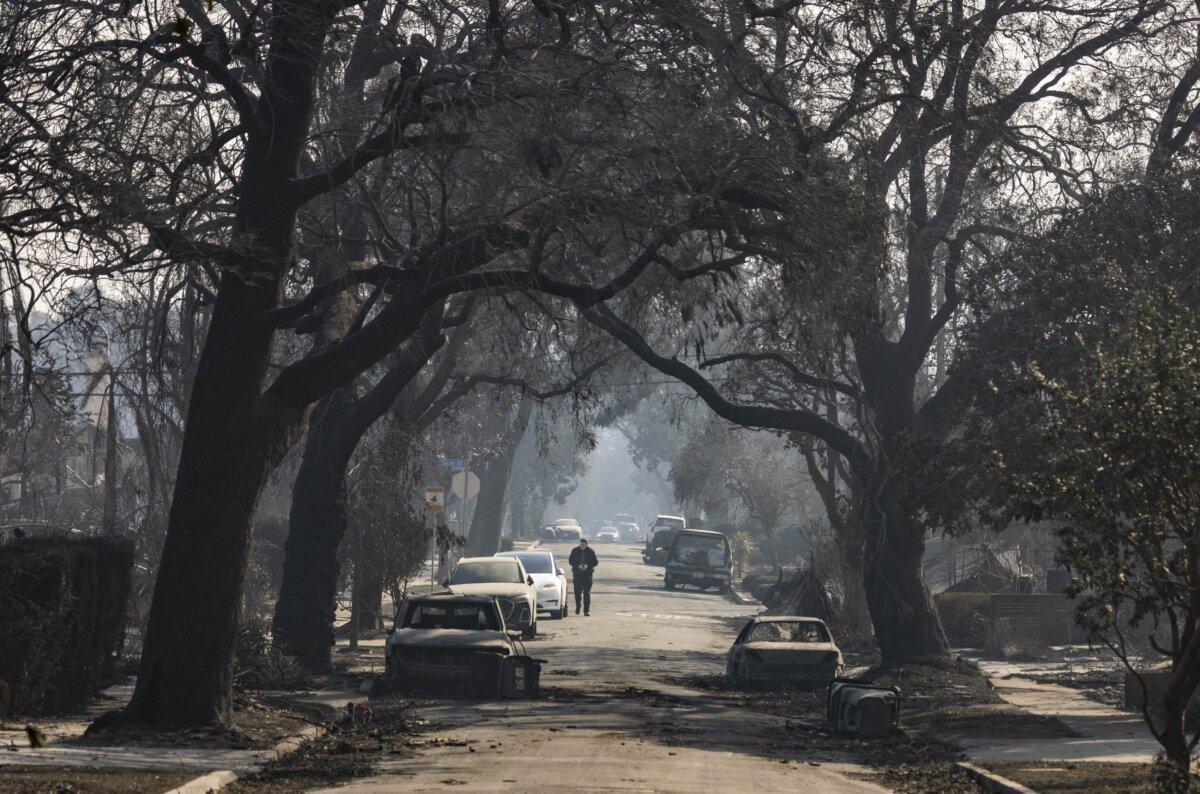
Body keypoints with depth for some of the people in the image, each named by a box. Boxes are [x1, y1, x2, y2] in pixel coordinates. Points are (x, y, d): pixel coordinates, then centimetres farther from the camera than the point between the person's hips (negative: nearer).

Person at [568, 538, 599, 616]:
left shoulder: (591, 552, 2)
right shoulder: (574, 551, 4)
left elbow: (595, 562, 4)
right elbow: (571, 561, 3)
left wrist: (588, 565, -14)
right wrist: (578, 565, -14)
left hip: (587, 574, -1)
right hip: (577, 574, 1)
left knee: (587, 592, -6)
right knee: (577, 591, 1)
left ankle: (587, 610, -5)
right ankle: (577, 607, 26)